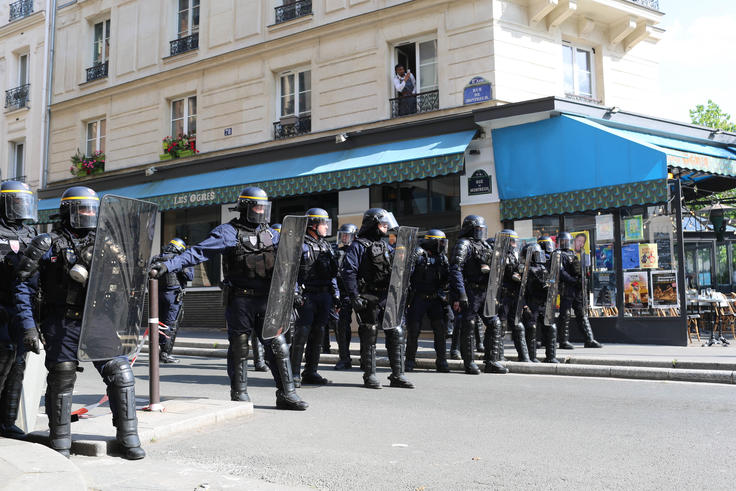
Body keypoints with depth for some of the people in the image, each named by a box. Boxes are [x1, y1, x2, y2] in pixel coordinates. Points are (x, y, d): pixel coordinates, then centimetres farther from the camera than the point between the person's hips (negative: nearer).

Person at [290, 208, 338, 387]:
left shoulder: (326, 246, 18)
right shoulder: (299, 244, -5)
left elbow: (332, 273, 22)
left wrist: (335, 294, 15)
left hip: (324, 296, 7)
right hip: (306, 296, -7)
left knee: (317, 334, 8)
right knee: (301, 333, -9)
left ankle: (311, 372, 16)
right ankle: (294, 374, -3)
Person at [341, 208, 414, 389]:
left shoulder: (386, 246, 20)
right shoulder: (359, 245, -3)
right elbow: (348, 271, -12)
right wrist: (355, 297, -18)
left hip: (387, 298, 7)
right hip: (369, 299, -7)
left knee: (397, 334, 3)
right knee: (369, 337, 1)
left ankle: (397, 375, 10)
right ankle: (369, 375, 11)